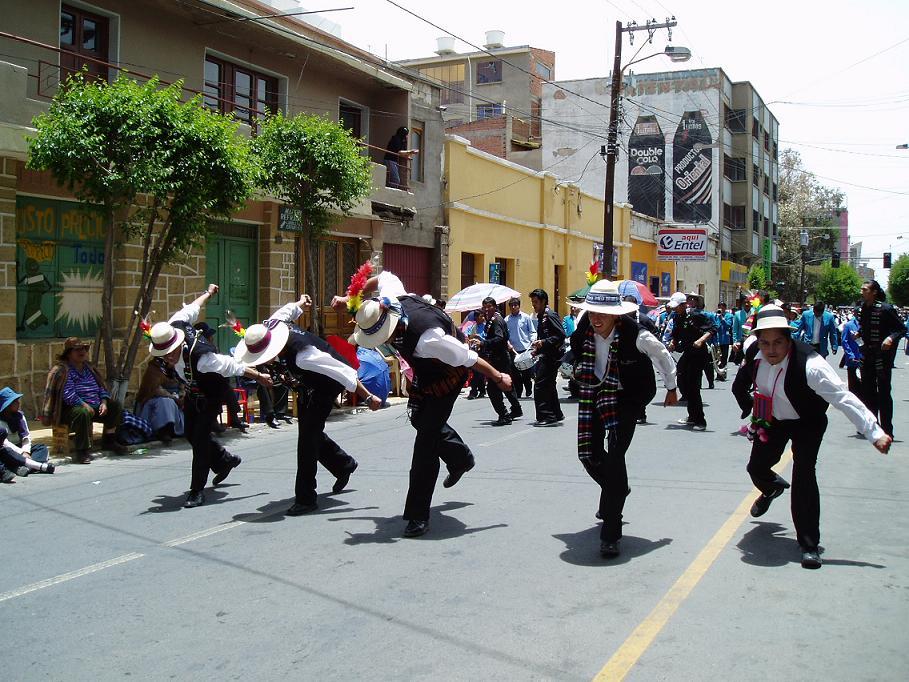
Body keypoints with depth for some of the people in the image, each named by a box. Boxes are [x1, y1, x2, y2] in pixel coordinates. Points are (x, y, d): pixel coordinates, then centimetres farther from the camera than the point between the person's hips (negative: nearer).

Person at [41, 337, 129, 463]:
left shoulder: (88, 367, 16)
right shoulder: (62, 370, -10)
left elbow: (102, 387, 18)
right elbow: (68, 395, -22)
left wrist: (103, 402, -1)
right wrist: (86, 406, -24)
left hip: (94, 407, 9)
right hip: (71, 409, -9)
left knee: (116, 406, 4)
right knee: (82, 413, -39)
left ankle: (109, 441, 11)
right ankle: (81, 452, -33)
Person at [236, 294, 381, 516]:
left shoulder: (303, 355, -42)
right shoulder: (268, 329, -21)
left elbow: (344, 373, -35)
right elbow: (288, 310, 2)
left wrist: (368, 398, -28)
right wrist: (301, 303, 24)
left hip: (328, 384, -9)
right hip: (308, 385, 9)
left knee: (308, 434, -14)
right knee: (309, 429, 18)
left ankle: (305, 498, -8)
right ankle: (344, 464, 41)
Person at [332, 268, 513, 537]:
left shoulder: (427, 337, -45)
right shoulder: (390, 299, -24)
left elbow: (469, 358, -33)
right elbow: (384, 277, 1)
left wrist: (498, 378, -20)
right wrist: (348, 299, 3)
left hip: (447, 377, -8)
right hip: (424, 372, 9)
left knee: (427, 437, -13)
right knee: (420, 419, 26)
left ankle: (418, 515, -6)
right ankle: (461, 458, 52)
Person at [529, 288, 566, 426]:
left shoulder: (550, 315, -11)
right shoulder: (541, 316, 19)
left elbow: (561, 335, -20)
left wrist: (543, 342, -24)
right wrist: (537, 350, 18)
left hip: (551, 356, -10)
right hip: (546, 356, 10)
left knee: (540, 385, -13)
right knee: (548, 386, 16)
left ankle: (545, 416, -11)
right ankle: (556, 414, 25)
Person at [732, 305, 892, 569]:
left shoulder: (810, 365, -36)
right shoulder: (754, 353, -20)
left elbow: (844, 399, -38)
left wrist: (875, 433, -40)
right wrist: (749, 406, 8)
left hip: (807, 424, -5)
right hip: (771, 419, 5)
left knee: (804, 475, -18)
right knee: (756, 467, 10)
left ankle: (809, 545, -7)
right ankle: (773, 487, 51)